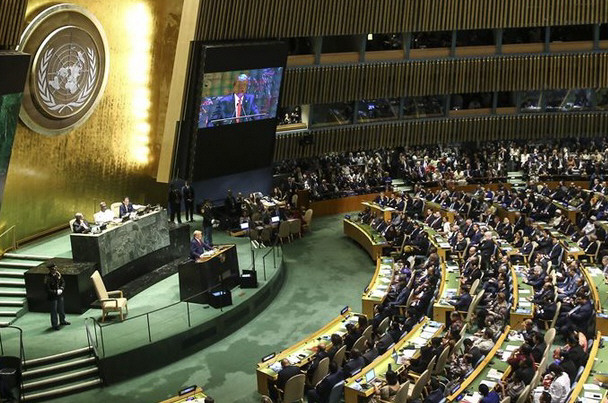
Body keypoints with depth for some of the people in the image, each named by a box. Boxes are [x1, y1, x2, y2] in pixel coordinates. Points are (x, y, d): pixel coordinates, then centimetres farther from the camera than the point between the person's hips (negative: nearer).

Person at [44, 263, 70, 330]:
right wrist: (56, 292, -23)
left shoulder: (58, 274, -4)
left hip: (60, 295, 6)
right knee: (54, 310, 4)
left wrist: (61, 289, -10)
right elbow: (48, 289, -21)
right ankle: (55, 325, 16)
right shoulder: (47, 278, -22)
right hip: (53, 296, -6)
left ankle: (62, 321, 39)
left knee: (61, 308, 21)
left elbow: (63, 282, 6)